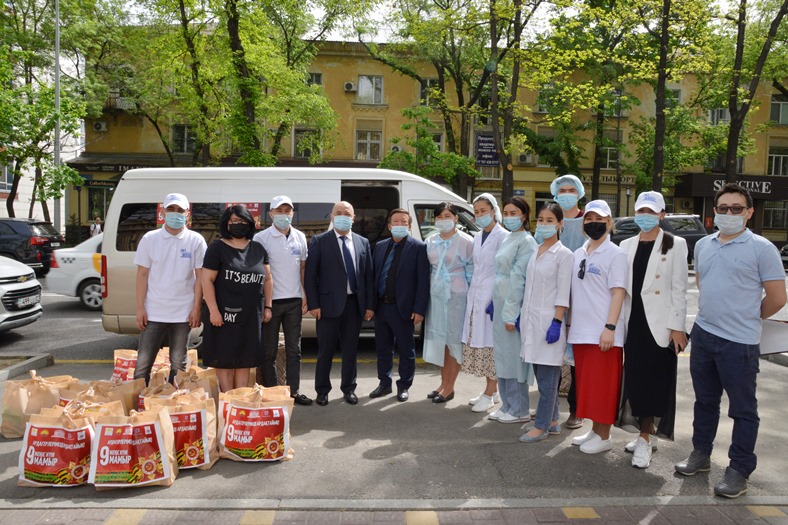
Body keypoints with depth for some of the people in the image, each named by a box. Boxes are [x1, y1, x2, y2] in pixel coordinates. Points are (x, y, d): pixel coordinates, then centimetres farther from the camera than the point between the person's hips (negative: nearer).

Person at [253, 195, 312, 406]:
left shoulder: (300, 237, 7)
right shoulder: (261, 238, -6)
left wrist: (305, 296, 6)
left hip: (294, 301, 4)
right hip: (270, 301, -4)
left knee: (294, 349, 10)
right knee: (269, 350, 5)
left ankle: (294, 391, 19)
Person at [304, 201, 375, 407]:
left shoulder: (363, 243, 9)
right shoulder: (319, 241, -1)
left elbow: (368, 276, 9)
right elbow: (310, 275, -4)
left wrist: (370, 305, 4)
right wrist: (313, 304, -11)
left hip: (354, 304, 3)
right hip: (329, 304, -3)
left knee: (350, 349, 12)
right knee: (325, 350, 6)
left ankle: (349, 389, 25)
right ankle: (322, 390, 20)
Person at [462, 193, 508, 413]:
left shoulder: (502, 236, -9)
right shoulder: (477, 238, 15)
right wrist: (471, 295, 15)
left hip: (492, 298, -8)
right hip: (475, 297, 8)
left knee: (491, 345, -4)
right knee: (478, 344, 9)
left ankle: (489, 394, 5)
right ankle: (492, 391, 20)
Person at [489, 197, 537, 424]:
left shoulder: (526, 241, -12)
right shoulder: (507, 239, 14)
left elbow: (518, 279, -17)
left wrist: (511, 313, -19)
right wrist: (495, 304, 14)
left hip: (514, 304, -9)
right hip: (500, 303, 9)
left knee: (514, 356, -2)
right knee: (502, 354, 13)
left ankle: (520, 410, 9)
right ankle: (507, 405, 24)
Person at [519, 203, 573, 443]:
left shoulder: (563, 254, -7)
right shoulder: (535, 252, 13)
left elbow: (563, 293, -11)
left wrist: (557, 322, -16)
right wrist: (522, 315, 14)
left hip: (549, 321, -7)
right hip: (531, 319, 7)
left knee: (547, 376, -1)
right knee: (542, 375, 13)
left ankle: (542, 426, 7)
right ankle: (552, 422, 23)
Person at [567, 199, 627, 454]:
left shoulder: (615, 254, -5)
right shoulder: (578, 254, 13)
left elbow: (618, 293, -11)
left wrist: (610, 328, -18)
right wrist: (569, 323, 14)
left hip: (603, 333, -6)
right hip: (580, 331, 6)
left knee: (603, 384, 1)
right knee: (586, 383, 13)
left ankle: (603, 436, 12)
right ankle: (594, 429, 26)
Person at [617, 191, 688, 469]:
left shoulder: (675, 245, -1)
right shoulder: (626, 246, 11)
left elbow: (679, 288, -5)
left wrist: (677, 326, -11)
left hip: (659, 323, -4)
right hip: (633, 321, 5)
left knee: (654, 381, -2)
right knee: (635, 379, 9)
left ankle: (645, 438, 8)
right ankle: (647, 435, 24)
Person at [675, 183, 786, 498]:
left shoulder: (761, 248, -9)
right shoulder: (703, 245, 9)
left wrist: (747, 319, 6)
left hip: (739, 342, -6)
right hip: (703, 334, 6)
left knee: (743, 409, 5)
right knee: (705, 401, 18)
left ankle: (739, 471, 17)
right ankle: (701, 454, 33)